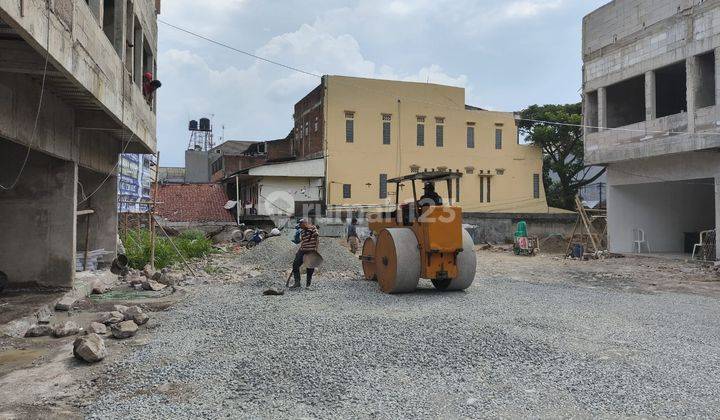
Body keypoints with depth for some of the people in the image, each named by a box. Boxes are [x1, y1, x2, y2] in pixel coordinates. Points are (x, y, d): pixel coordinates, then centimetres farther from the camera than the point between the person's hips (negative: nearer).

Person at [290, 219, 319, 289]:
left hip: (311, 251, -5)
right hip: (303, 250, 5)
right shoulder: (301, 231, 14)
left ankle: (308, 284, 16)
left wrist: (316, 248, -16)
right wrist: (298, 252, 15)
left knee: (310, 268, 2)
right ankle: (297, 283, -4)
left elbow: (317, 237, -7)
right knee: (295, 265, -6)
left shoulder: (312, 228, -3)